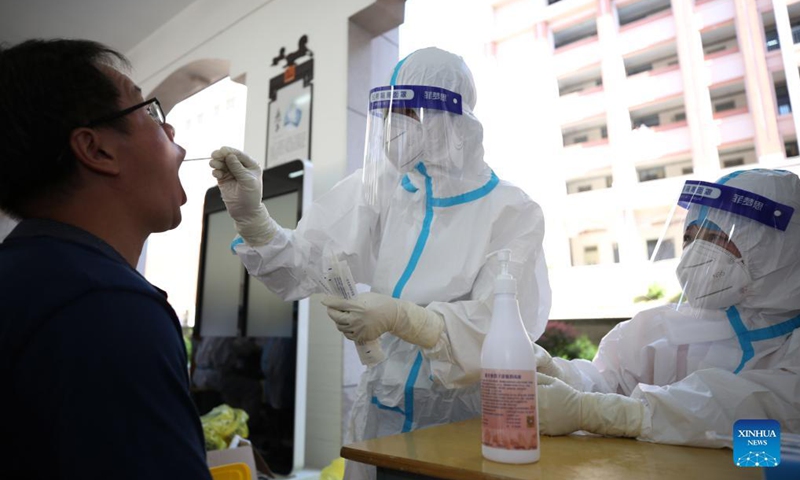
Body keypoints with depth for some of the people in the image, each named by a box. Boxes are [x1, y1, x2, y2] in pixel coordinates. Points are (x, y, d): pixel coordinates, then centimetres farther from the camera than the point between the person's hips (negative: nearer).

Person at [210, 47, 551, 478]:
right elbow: (301, 267, -8)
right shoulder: (380, 190, -2)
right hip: (381, 409, 3)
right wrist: (251, 215, -25)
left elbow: (503, 327, -20)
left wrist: (399, 317, -32)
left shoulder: (513, 213, -10)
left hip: (468, 417, -2)